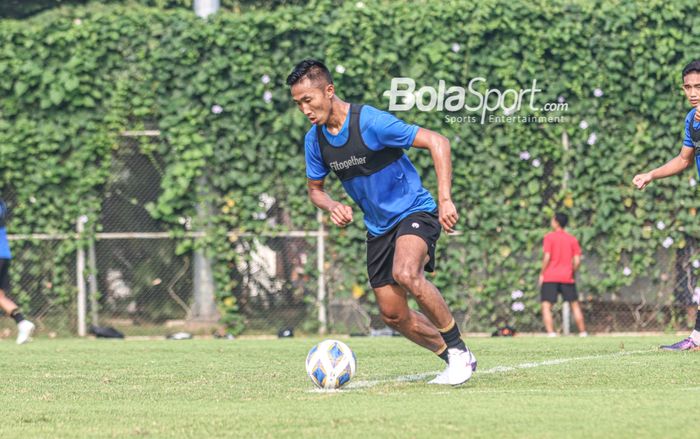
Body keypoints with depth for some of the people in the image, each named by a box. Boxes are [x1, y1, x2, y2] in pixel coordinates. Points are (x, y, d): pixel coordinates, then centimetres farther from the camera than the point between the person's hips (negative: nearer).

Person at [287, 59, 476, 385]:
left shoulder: (371, 122, -22)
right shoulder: (315, 140, -3)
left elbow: (436, 142, -21)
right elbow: (314, 188, 15)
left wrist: (445, 199, -28)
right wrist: (332, 206, -10)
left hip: (414, 211, -7)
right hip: (378, 228, 7)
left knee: (405, 273, -35)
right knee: (393, 315, 3)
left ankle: (459, 350, -20)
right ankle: (454, 360, 23)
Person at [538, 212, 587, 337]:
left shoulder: (549, 237, -4)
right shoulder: (572, 239, 8)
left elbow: (547, 257, -12)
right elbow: (577, 260, 2)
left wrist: (542, 274, -4)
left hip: (550, 276, -4)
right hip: (567, 277, 4)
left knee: (546, 306, -4)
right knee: (575, 305, 15)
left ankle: (551, 333, -19)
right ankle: (583, 332, 17)